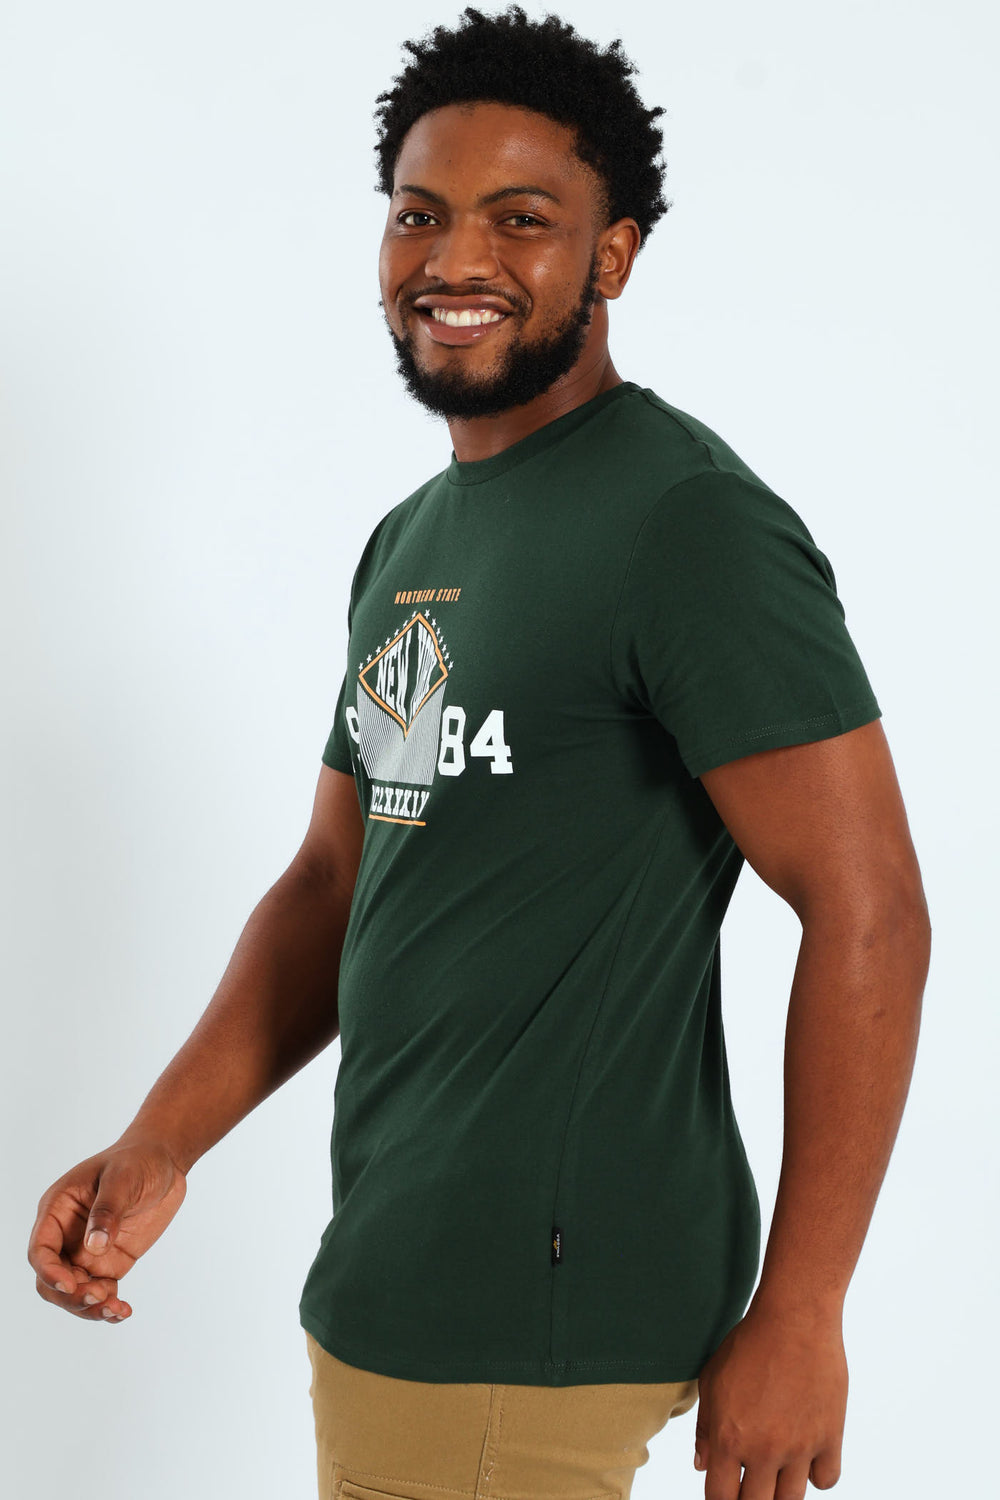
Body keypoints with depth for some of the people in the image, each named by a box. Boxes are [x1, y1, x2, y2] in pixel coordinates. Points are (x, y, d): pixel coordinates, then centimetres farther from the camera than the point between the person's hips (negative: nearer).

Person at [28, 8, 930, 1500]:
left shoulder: (687, 522, -16)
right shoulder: (412, 539, 13)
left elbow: (869, 916, -19)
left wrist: (797, 1317, -19)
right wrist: (160, 1146, 4)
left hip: (530, 1315, -8)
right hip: (394, 1269, 9)